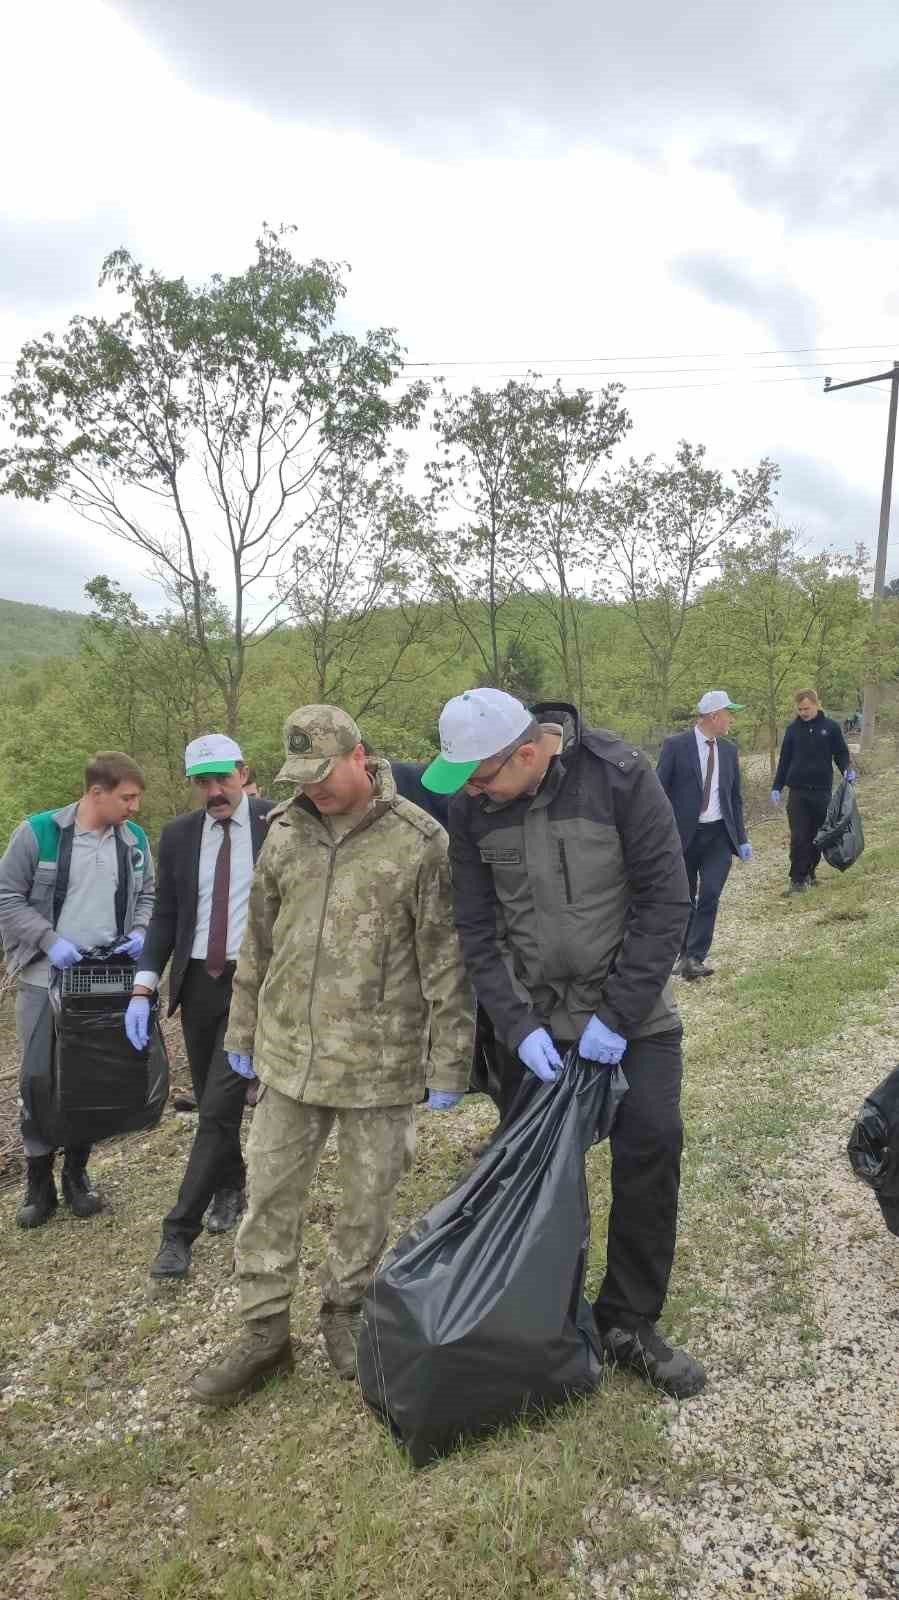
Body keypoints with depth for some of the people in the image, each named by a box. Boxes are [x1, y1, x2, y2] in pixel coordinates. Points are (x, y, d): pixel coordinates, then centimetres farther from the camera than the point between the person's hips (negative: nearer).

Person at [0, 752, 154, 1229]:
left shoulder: (134, 839, 3)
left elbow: (147, 895, 15)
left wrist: (140, 931, -5)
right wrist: (49, 940, -16)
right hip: (46, 979, -3)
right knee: (38, 1078, 2)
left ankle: (77, 1172, 25)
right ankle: (39, 1181, 19)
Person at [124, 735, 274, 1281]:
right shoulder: (178, 835, 4)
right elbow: (166, 917, 6)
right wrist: (143, 989, -2)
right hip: (197, 981, 4)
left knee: (220, 1107, -7)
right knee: (212, 1103, 16)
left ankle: (180, 1232, 4)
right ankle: (230, 1186, 41)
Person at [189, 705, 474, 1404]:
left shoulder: (419, 840, -11)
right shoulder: (286, 831, 3)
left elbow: (446, 961, -9)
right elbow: (259, 941, 12)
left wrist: (449, 1063, -9)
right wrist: (244, 1031, 16)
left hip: (380, 1062, -3)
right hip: (289, 1055, 4)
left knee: (368, 1200, 12)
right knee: (271, 1195, 11)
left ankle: (345, 1310, 37)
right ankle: (265, 1335, 28)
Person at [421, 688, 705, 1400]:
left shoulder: (619, 775, -19)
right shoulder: (471, 804, -10)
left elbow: (666, 900, -16)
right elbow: (478, 929, -5)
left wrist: (619, 1015, -19)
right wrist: (517, 1024, -14)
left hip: (633, 1012, -2)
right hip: (533, 1020, 2)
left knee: (651, 1150, -4)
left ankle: (629, 1324, 16)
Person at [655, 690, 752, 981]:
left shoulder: (729, 750, 9)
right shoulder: (676, 746, -7)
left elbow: (735, 797, 15)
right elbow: (659, 792, -6)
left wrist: (742, 839, 11)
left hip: (719, 836, 3)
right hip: (683, 834, -3)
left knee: (710, 895, -12)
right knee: (684, 899, 9)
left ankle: (694, 958, -6)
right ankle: (685, 954, 27)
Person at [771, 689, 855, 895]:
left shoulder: (831, 727, 1)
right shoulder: (793, 729, 5)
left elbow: (841, 753, 8)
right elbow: (784, 760, 10)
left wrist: (847, 769, -13)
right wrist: (777, 787, 7)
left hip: (822, 791, 0)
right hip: (798, 791, 0)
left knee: (817, 836, 9)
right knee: (798, 837, -7)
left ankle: (809, 873, 24)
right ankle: (797, 880, -5)